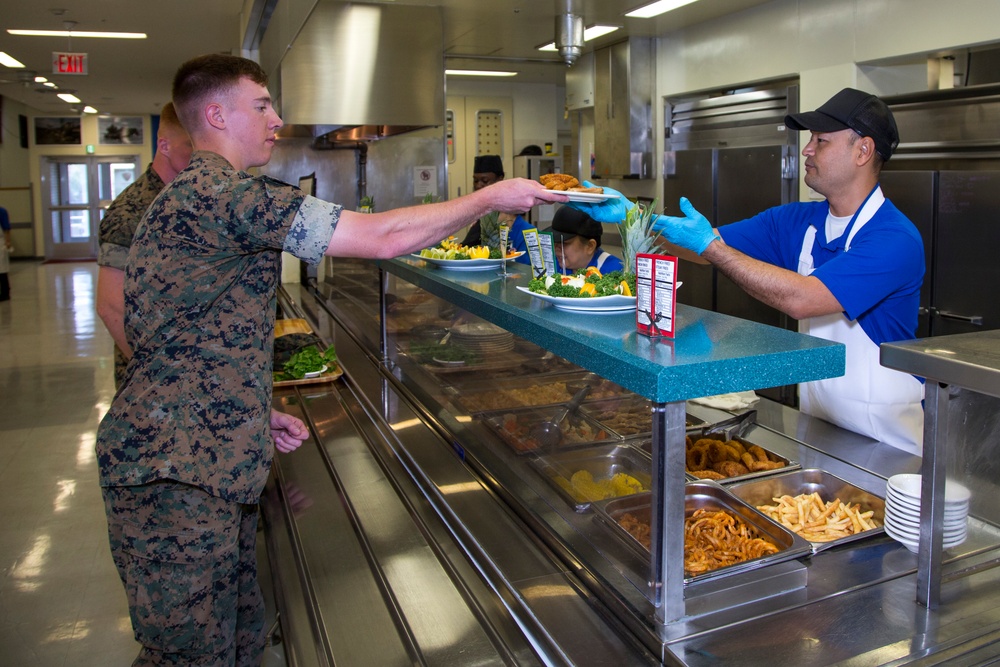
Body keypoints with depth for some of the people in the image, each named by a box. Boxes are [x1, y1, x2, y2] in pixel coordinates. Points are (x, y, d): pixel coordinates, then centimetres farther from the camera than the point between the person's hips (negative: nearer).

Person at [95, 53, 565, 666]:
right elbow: (383, 237, -21)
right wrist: (492, 197, -9)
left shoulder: (191, 193, 19)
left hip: (210, 463, 10)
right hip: (177, 474, -10)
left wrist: (257, 414, 15)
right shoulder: (223, 194, -17)